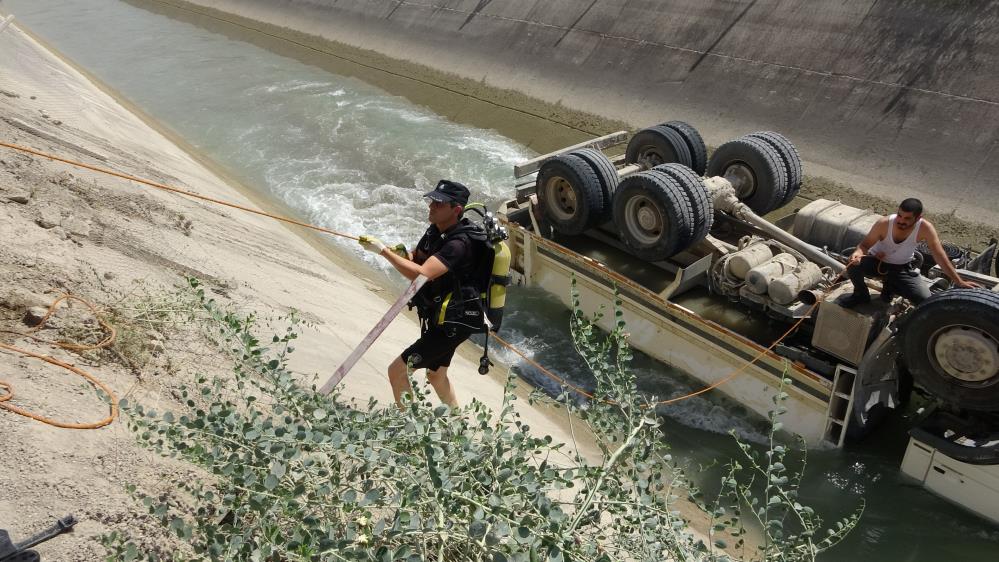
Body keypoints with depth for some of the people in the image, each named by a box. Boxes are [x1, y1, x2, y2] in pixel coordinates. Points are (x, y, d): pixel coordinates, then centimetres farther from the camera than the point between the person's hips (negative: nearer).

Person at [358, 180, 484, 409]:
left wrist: (384, 251, -31)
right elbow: (416, 261, 14)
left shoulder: (459, 244, -27)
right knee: (436, 375, 27)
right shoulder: (437, 231, 3)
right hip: (440, 318, 10)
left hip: (453, 323, -10)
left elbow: (421, 275, -36)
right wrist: (401, 253, -9)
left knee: (397, 371, -9)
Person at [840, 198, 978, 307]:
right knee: (853, 265, -34)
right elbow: (865, 245, -18)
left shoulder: (925, 228, -26)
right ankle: (861, 295, -2)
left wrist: (959, 282, -24)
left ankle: (892, 286, 15)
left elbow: (940, 256, -22)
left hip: (902, 268, 2)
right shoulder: (883, 224, -28)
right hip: (877, 262, -1)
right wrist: (858, 253, -44)